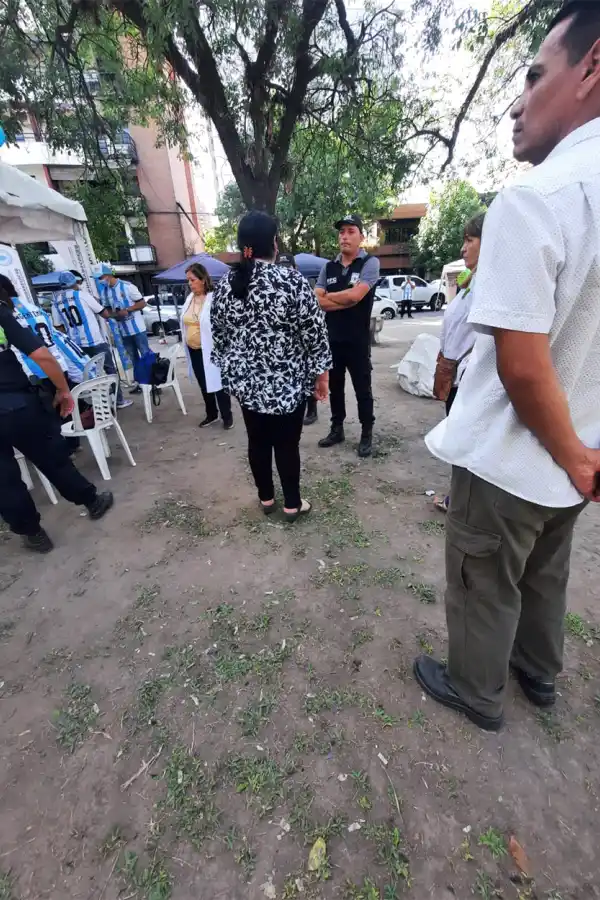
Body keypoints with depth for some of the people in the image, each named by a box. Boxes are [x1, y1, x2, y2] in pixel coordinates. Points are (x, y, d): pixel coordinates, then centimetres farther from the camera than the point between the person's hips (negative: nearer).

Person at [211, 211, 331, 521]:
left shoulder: (224, 285, 3)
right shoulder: (292, 281, -12)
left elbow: (218, 337, 10)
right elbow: (314, 333, -11)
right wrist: (321, 373, -1)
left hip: (245, 381, 5)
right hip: (287, 382, -5)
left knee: (258, 441, 16)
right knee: (287, 444, 7)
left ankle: (266, 498, 32)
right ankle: (292, 504, 23)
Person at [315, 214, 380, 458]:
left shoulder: (370, 263, -3)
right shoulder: (328, 267, 10)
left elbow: (355, 295, -18)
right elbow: (315, 301, -2)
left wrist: (329, 297, -3)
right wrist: (345, 301, -12)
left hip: (358, 340, -5)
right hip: (331, 338, 5)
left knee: (362, 389, 4)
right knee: (335, 387, 13)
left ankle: (367, 435, 17)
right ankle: (337, 429, 28)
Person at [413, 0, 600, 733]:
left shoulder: (534, 197, -21)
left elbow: (522, 367, -27)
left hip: (509, 460, -7)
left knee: (484, 590, 16)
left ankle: (475, 692, 43)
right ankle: (539, 673, 55)